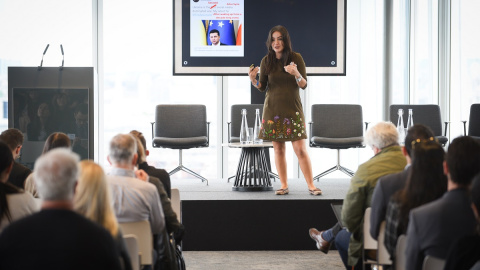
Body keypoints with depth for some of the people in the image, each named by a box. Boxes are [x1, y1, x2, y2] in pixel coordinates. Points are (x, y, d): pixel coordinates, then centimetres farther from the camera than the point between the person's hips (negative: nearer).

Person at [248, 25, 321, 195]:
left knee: (300, 148, -7)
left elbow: (304, 85, -3)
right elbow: (262, 87, 8)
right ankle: (284, 186, 11)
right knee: (278, 148, 3)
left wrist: (296, 74, -22)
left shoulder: (296, 58, -2)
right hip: (273, 109, 2)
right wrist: (253, 79, -11)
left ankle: (311, 186, 0)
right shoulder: (266, 61, 3)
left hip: (292, 108, -2)